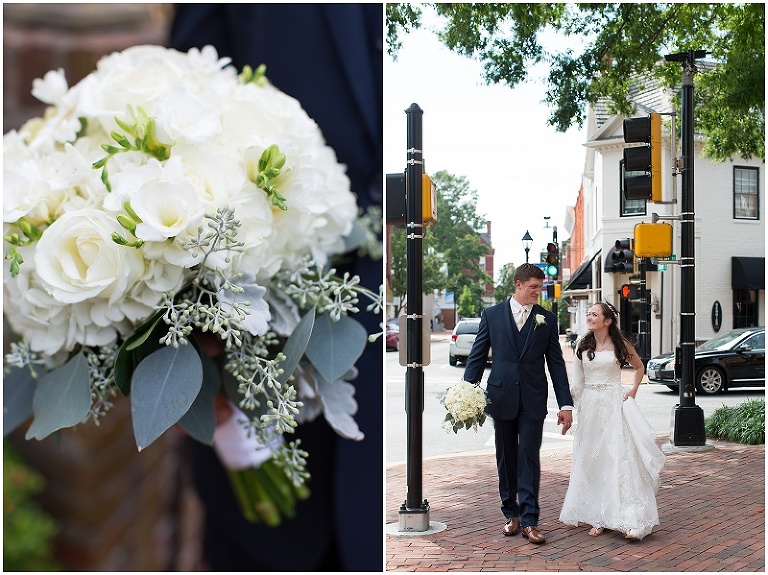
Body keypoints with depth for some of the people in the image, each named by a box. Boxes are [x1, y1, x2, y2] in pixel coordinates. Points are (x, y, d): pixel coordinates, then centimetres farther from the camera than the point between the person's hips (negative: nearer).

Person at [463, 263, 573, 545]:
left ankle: (529, 521, 0)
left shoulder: (547, 319, 5)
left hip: (533, 400, -1)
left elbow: (556, 363, 5)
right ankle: (511, 514, 23)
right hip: (501, 397, 1)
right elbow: (477, 357, 4)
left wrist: (565, 404, 0)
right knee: (506, 458, 10)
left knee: (529, 458, -3)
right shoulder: (491, 315, 3)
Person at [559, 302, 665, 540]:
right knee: (591, 461, 5)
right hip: (590, 406, 3)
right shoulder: (583, 346, 7)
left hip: (614, 405, -3)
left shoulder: (620, 344, 0)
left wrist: (633, 391, 4)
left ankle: (628, 519, -7)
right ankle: (597, 518, 13)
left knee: (619, 458, -8)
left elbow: (639, 367, 16)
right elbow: (576, 381, 8)